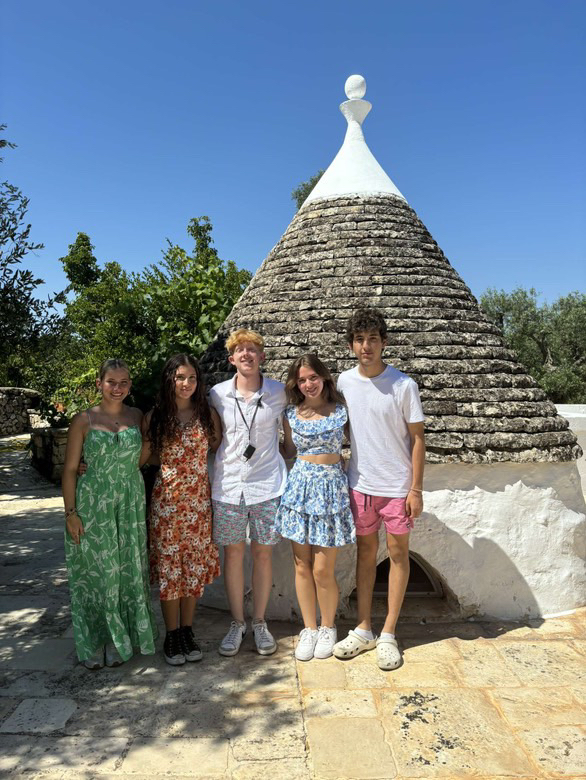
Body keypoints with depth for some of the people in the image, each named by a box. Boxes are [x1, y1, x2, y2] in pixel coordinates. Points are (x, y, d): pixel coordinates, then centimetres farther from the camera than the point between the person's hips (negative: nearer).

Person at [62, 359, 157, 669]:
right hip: (93, 506, -2)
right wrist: (71, 512, -7)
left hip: (131, 505, 2)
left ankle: (120, 639, 28)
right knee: (95, 572, 8)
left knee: (128, 572, 10)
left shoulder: (139, 417, 3)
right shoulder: (83, 420, -4)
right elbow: (70, 469, -3)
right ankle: (95, 643, 25)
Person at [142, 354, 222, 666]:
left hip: (198, 498, 2)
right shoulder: (155, 416, -1)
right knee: (168, 565, 6)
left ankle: (188, 631, 26)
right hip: (166, 498, -1)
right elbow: (139, 457, 0)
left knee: (195, 564, 9)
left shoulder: (207, 414, 3)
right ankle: (172, 635, 21)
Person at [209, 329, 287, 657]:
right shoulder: (218, 394, -1)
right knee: (233, 553, 9)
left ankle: (260, 622, 27)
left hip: (268, 485, -1)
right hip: (228, 485, 1)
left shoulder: (280, 393, -3)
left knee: (263, 553, 8)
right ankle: (237, 623, 27)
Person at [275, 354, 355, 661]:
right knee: (302, 566, 8)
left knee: (323, 570, 1)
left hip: (331, 486, -2)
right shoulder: (291, 414, 5)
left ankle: (327, 627, 26)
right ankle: (309, 628, 27)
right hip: (299, 485, 3)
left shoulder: (341, 410, -1)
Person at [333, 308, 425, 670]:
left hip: (398, 485, -3)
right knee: (366, 552, 13)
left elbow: (417, 437, -7)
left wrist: (416, 488, -10)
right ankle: (364, 630, 26)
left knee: (398, 552, 7)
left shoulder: (403, 385, -11)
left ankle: (388, 634, 21)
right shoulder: (344, 382, -1)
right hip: (360, 484, 3)